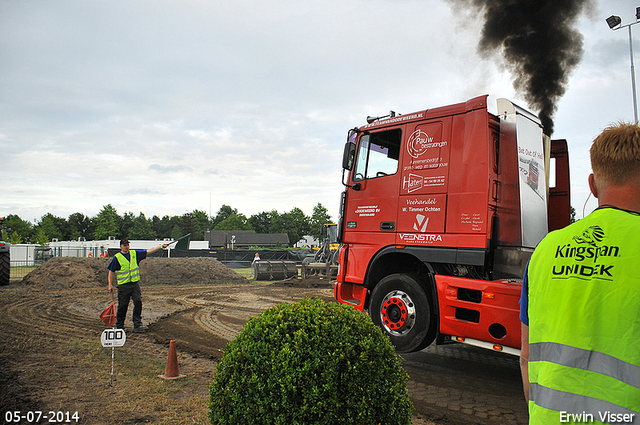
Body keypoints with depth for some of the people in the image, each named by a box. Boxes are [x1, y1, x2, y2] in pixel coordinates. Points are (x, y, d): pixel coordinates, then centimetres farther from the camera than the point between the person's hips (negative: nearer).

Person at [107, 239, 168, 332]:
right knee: (122, 306, 2)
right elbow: (111, 272, 4)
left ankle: (137, 325, -3)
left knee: (138, 302, -7)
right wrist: (110, 285, -1)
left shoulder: (135, 253, 10)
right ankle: (119, 326, 18)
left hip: (135, 283, 3)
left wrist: (161, 246, 3)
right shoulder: (117, 257, -1)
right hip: (123, 285, -3)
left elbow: (149, 251, 10)